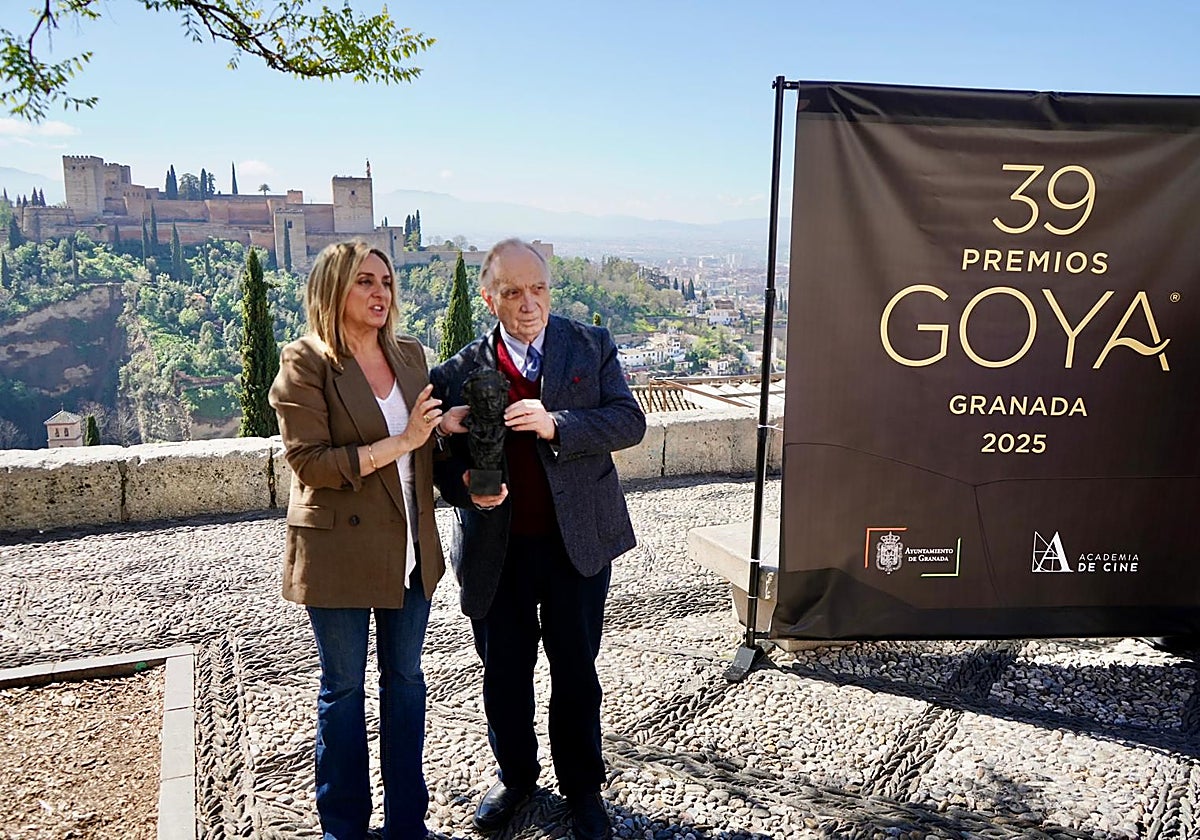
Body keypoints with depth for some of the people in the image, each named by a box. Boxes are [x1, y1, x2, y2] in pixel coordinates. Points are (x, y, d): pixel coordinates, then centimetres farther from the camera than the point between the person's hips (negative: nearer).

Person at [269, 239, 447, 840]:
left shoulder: (410, 355, 6)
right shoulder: (306, 362, -11)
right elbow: (309, 462, -17)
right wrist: (399, 443, -23)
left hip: (411, 546, 5)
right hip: (340, 549, -5)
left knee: (406, 678, 15)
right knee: (343, 687, 11)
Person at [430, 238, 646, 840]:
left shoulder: (592, 346, 0)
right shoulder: (458, 372, 0)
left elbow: (629, 421, -9)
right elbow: (444, 458, 4)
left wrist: (555, 424, -23)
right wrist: (467, 486, -19)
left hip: (577, 542, -1)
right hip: (496, 550, 1)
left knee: (576, 671, 13)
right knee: (503, 673, 15)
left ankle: (582, 788, 35)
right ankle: (515, 776, 41)